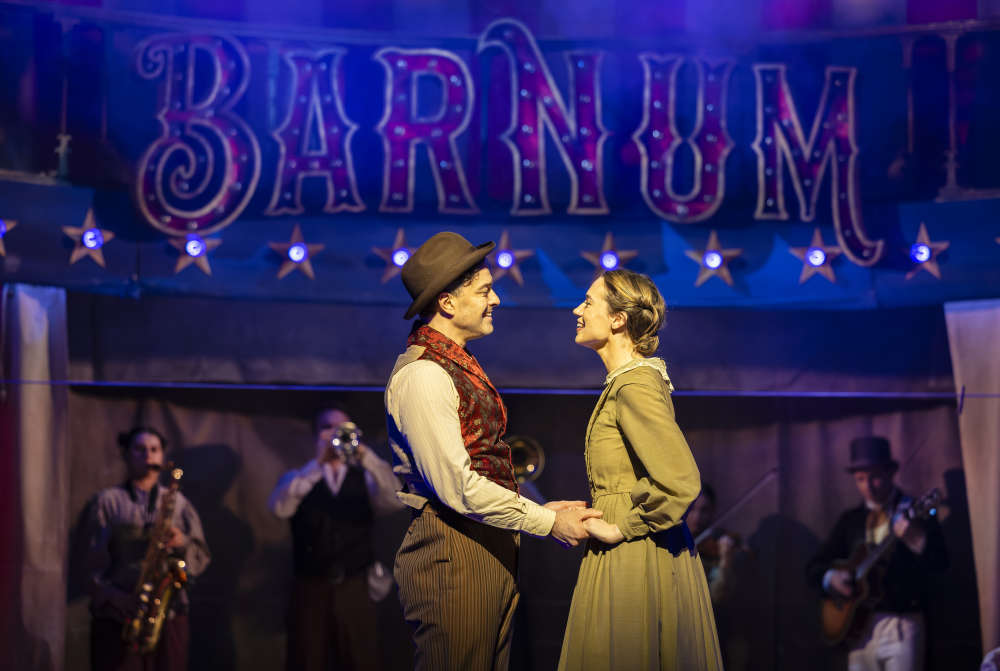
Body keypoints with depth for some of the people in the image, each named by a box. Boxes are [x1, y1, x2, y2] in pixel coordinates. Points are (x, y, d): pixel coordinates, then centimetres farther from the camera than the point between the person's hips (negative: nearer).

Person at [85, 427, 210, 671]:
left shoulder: (178, 502, 15)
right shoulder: (108, 501, 7)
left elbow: (202, 558, 11)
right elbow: (95, 562, 1)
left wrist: (182, 544, -11)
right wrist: (119, 601, -14)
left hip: (169, 615, 2)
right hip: (116, 617, -2)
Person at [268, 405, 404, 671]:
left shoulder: (364, 479, 11)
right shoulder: (298, 478, 9)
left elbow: (396, 500, -10)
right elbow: (280, 507, -12)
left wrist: (364, 454, -21)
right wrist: (318, 463, -18)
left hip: (355, 591, 1)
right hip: (311, 590, -1)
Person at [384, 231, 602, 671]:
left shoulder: (458, 365, 16)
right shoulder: (424, 374, -15)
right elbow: (457, 486, -20)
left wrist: (539, 509, 8)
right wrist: (548, 522, -13)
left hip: (491, 551, 10)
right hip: (453, 552, -10)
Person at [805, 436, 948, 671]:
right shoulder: (851, 520, 15)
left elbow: (940, 562, -11)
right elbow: (814, 567, 19)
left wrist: (916, 539, -29)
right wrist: (831, 579, -3)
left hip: (902, 623, -5)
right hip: (859, 626, 5)